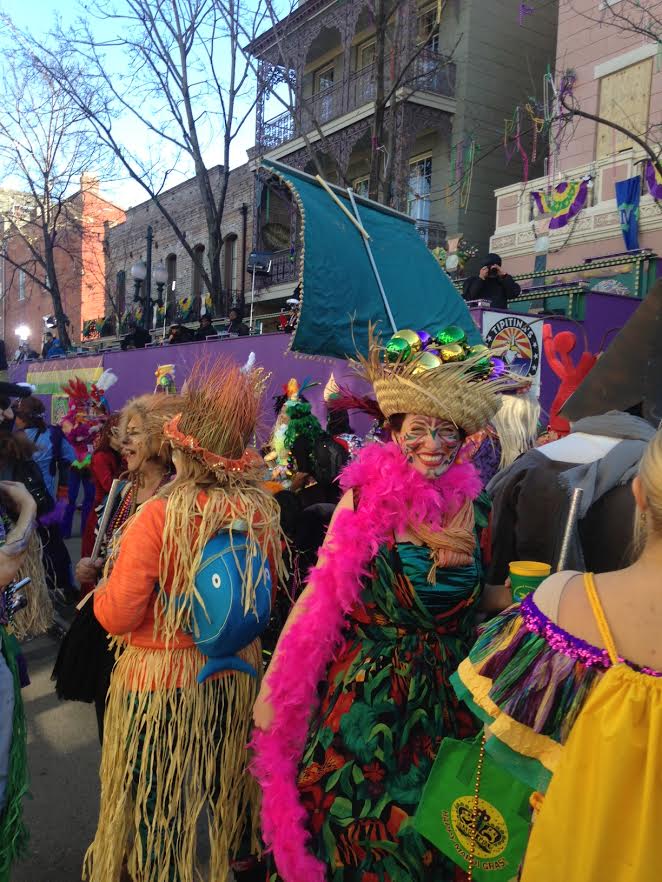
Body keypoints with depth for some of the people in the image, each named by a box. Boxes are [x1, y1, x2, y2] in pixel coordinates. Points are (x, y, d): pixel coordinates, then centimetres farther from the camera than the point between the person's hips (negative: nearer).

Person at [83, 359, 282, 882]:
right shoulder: (261, 510, -11)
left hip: (162, 680, -4)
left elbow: (116, 616, -17)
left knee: (159, 802, 19)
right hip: (238, 672, 5)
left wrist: (100, 592, 3)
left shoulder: (159, 517, -25)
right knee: (219, 787, 26)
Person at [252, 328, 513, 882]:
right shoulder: (366, 497, -12)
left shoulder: (473, 508, -4)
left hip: (444, 708, 3)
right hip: (364, 704, -2)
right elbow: (320, 593, -9)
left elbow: (488, 598, 10)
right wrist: (273, 686, -8)